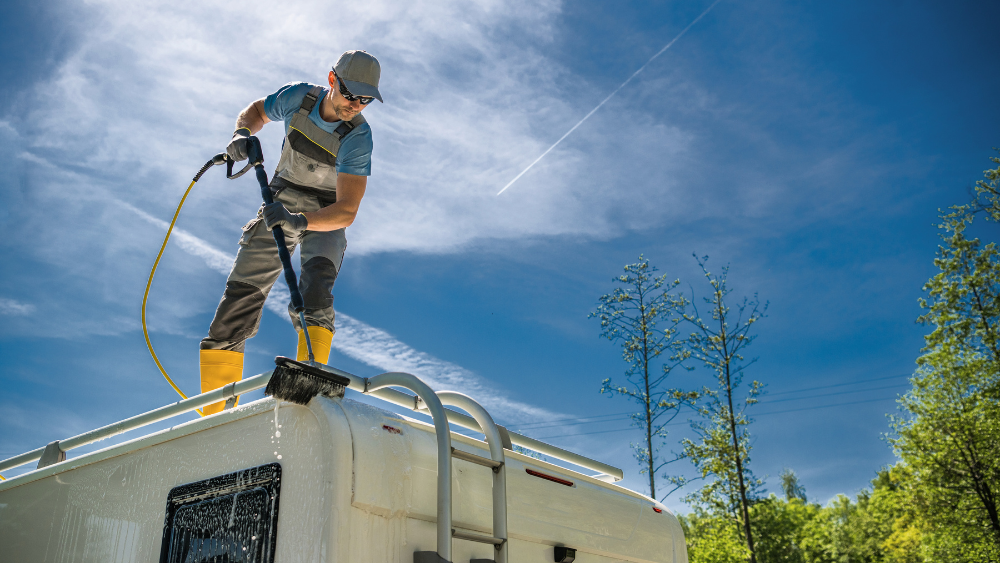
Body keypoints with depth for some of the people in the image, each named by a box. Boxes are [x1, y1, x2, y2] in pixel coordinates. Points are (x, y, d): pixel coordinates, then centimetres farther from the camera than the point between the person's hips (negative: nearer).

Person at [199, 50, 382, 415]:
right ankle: (213, 413, 3)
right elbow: (256, 111, 10)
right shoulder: (297, 97, -13)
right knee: (240, 295, -3)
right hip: (280, 205, 3)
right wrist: (242, 133, -12)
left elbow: (347, 212, -32)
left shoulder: (358, 138, -25)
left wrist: (300, 220, -47)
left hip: (326, 217, -3)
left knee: (313, 294, -31)